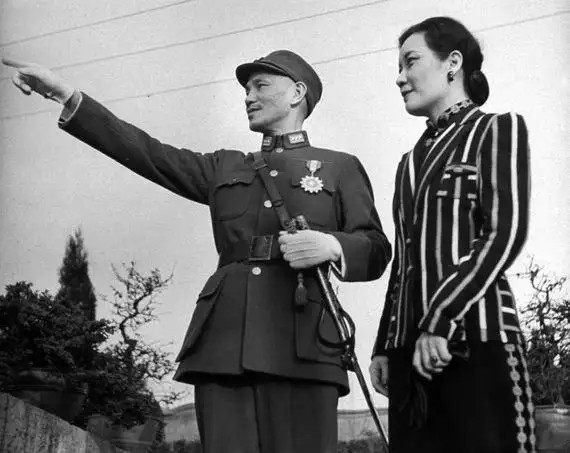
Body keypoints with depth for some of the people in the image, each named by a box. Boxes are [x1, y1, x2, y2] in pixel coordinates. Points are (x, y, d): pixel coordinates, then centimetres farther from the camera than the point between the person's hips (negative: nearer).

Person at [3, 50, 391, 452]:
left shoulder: (341, 167, 18)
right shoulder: (225, 168, 27)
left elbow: (377, 252, 11)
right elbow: (147, 152, 18)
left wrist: (332, 246, -11)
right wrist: (65, 94, 11)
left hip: (302, 348, -2)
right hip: (222, 344, 3)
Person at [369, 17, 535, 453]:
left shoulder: (497, 129, 4)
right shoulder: (413, 159, 23)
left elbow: (506, 235, -9)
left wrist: (440, 321, -16)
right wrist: (384, 344, 12)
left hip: (474, 337, -6)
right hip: (410, 346, 6)